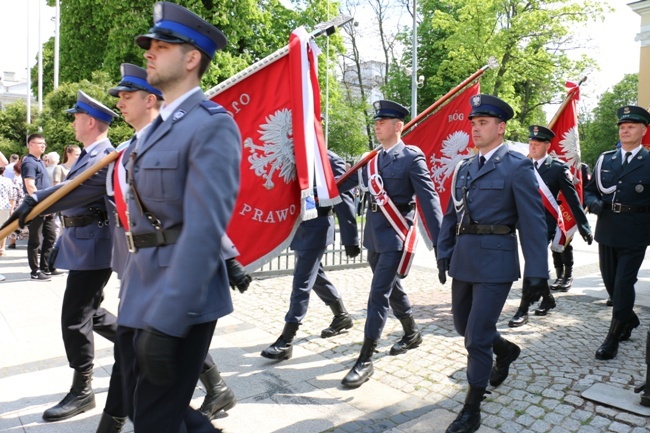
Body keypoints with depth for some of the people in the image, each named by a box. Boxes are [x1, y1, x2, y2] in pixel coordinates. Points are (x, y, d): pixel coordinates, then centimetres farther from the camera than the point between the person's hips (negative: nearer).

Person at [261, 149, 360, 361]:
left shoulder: (331, 161, -11)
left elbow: (344, 200, -13)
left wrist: (350, 238, -13)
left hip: (315, 230, -8)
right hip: (298, 227, 8)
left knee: (302, 282, -4)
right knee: (316, 276, 19)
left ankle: (286, 341, 2)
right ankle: (342, 316, 38)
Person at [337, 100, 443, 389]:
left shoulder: (412, 157, -9)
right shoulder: (371, 159, 11)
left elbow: (429, 198, -12)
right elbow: (345, 184, 14)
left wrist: (440, 240, -16)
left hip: (395, 234, -7)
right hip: (374, 234, 7)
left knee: (378, 294, -8)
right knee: (391, 287, 20)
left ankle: (365, 360, 0)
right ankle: (412, 333, 42)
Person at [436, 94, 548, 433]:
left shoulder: (517, 167, -7)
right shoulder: (465, 167, 12)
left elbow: (533, 223, -9)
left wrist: (536, 273, -11)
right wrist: (444, 253, 11)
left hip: (495, 262, -7)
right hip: (463, 260, 7)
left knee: (477, 337, -4)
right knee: (463, 326, 19)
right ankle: (506, 351, 50)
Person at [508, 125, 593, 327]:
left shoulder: (558, 167, -5)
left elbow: (572, 198, -4)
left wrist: (583, 226, -5)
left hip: (545, 223, -5)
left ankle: (523, 310, -5)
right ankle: (547, 298, 36)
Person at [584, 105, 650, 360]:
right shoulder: (604, 160, 9)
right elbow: (590, 190, 12)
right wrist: (593, 203, -9)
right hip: (607, 231, 4)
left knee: (624, 283, -4)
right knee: (610, 281, 15)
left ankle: (613, 338, 6)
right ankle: (629, 319, 41)